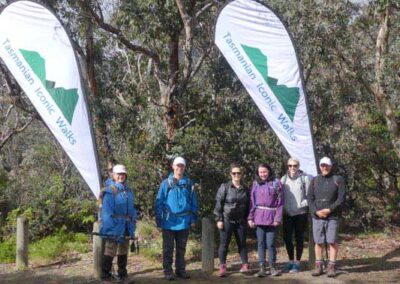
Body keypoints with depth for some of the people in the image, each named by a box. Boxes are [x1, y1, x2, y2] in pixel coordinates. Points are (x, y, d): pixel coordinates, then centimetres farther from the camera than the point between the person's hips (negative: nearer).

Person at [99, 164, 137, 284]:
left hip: (126, 228, 8)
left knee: (123, 252, 18)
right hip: (114, 228, -7)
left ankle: (123, 274, 31)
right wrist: (110, 228, -22)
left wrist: (133, 226, 11)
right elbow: (106, 212, -17)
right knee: (110, 252, -6)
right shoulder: (109, 191, -13)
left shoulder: (128, 191, 10)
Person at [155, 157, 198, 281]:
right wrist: (158, 219, -6)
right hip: (169, 222, -2)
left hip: (184, 222, 2)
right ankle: (168, 271, 13)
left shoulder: (189, 183, 4)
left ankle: (180, 270, 23)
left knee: (181, 248, 13)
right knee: (168, 248, 5)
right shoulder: (166, 183, -3)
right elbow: (159, 202, -2)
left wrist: (193, 219, 3)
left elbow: (193, 203, 8)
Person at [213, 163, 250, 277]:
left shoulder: (245, 189, 6)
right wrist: (219, 219, -11)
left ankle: (245, 265, 17)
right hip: (227, 220, -3)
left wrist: (248, 219, 8)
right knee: (224, 244, 1)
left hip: (241, 221, 3)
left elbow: (248, 205, 13)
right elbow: (218, 203, -6)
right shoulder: (224, 187, -4)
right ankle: (222, 266, 8)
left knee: (242, 243, 9)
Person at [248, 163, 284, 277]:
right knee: (261, 243, 4)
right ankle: (262, 268, 7)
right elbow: (252, 201, 9)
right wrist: (250, 217, 3)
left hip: (271, 217, -2)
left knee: (270, 244, 0)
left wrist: (277, 218, -8)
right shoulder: (256, 184, 10)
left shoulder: (276, 183, 1)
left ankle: (272, 267, 13)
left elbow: (280, 202, -2)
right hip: (259, 217, 3)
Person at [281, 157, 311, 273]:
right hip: (287, 213, 3)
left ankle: (297, 262, 15)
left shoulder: (305, 178, -4)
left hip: (300, 213, -3)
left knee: (299, 238, 5)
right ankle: (291, 261, 22)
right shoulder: (284, 179, 6)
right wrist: (282, 207, 0)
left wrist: (303, 204, -13)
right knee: (287, 237, 5)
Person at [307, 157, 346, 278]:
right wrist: (316, 211, -10)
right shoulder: (315, 180, 8)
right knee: (318, 242, 5)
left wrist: (329, 209, -14)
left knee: (332, 241, -2)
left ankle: (332, 266, 6)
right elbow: (310, 198, 4)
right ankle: (318, 266, 13)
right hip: (317, 216, 2)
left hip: (332, 216, -2)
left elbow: (341, 198, -5)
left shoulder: (338, 180, 1)